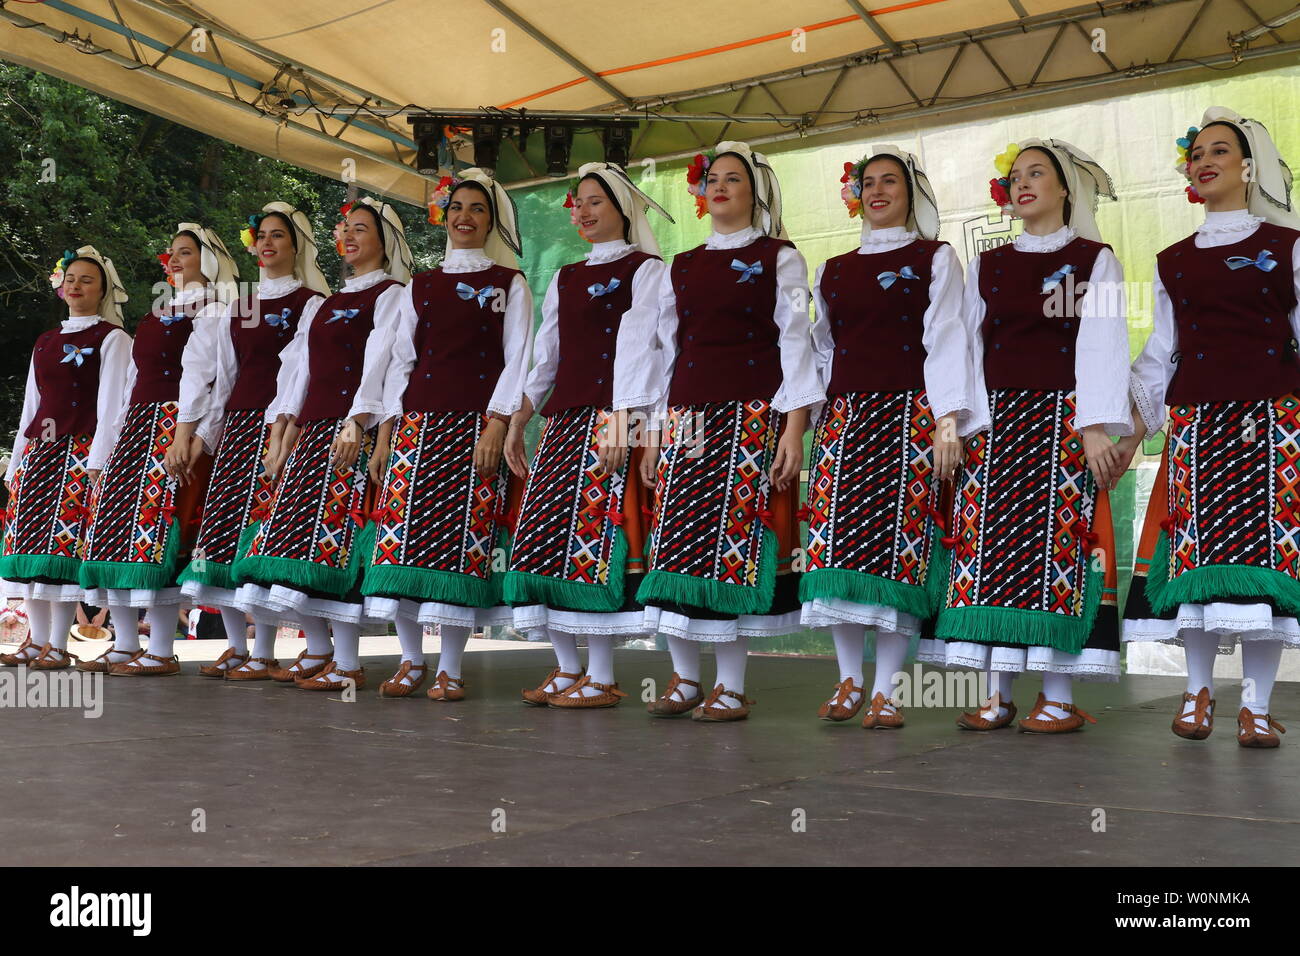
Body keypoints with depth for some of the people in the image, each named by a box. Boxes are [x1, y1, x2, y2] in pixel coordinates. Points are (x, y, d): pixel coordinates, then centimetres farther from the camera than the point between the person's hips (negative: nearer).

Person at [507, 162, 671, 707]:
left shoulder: (644, 269, 3)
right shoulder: (564, 279, 22)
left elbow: (635, 347, -9)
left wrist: (621, 422, -18)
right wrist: (516, 423, 14)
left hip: (610, 417, -7)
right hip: (563, 420, 7)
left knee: (597, 534, -12)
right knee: (544, 537, 0)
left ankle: (601, 679, -6)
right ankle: (566, 669, 8)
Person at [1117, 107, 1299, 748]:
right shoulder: (1172, 262, 15)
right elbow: (1159, 358, 14)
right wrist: (1126, 437, 7)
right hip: (1195, 421, 2)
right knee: (1197, 546, -3)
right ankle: (1198, 690, 9)